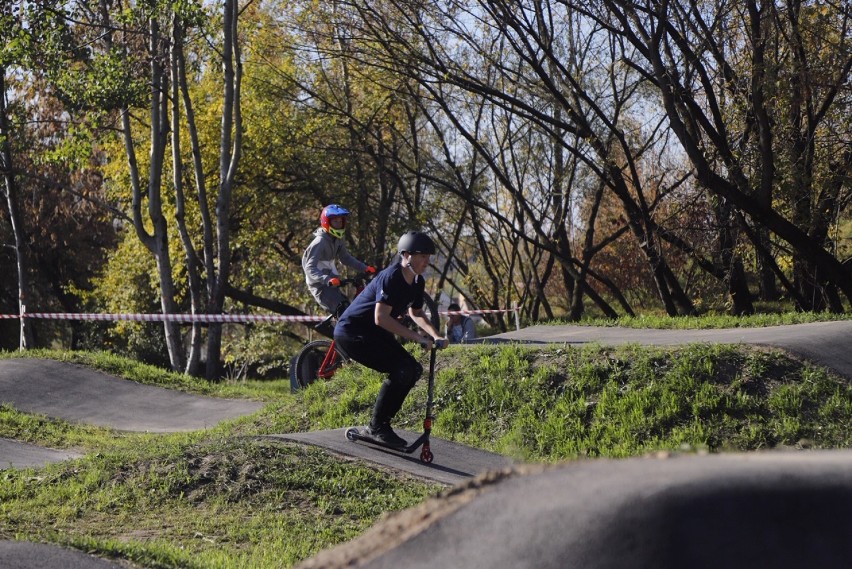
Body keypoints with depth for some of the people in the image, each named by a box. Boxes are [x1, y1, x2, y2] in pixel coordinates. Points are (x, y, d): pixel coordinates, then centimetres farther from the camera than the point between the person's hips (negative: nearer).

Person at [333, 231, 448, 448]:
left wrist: (436, 336, 3)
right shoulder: (391, 277, -24)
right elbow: (381, 318, -31)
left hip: (373, 333, 10)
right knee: (401, 370, -22)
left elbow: (415, 313, 21)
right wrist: (417, 337, -31)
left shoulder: (417, 282, 5)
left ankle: (381, 424, 11)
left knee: (414, 370, 3)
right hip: (351, 332, -10)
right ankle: (377, 427, -10)